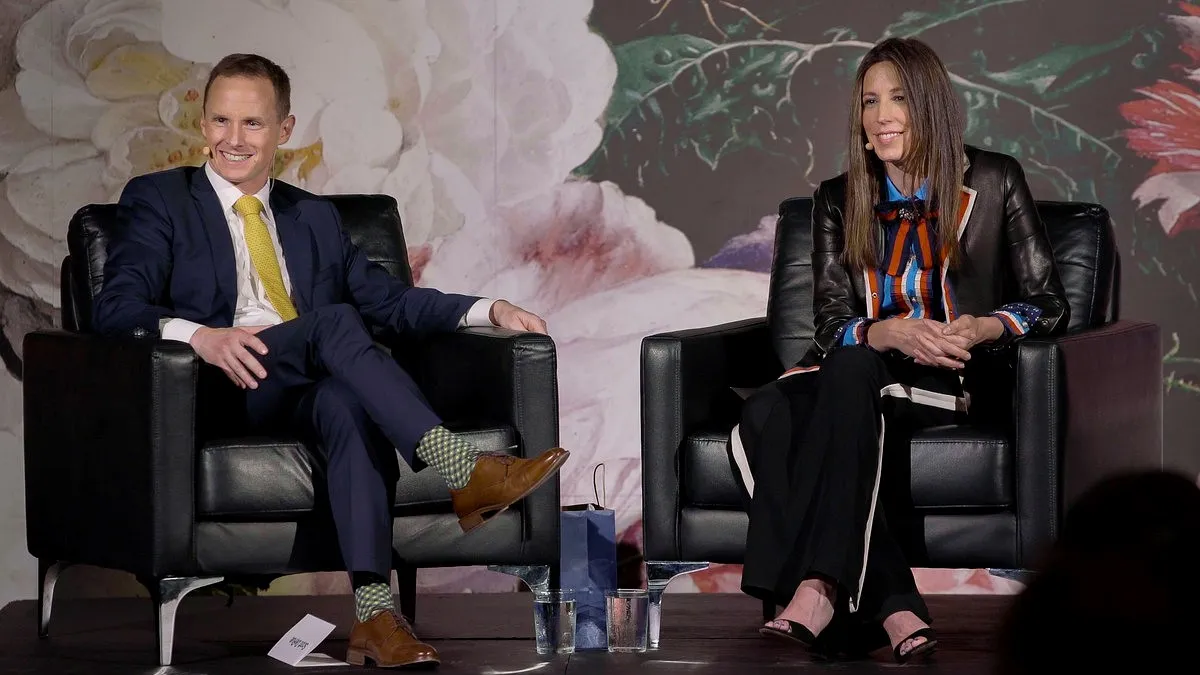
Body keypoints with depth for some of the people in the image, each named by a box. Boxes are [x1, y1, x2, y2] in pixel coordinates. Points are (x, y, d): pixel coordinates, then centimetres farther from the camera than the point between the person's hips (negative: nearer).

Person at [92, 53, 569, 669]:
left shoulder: (313, 217, 27)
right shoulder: (158, 201, 12)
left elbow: (386, 298, 21)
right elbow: (116, 307, -3)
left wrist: (488, 310, 4)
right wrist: (196, 335, -25)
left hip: (312, 391, 4)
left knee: (346, 402, -35)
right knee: (335, 321, -31)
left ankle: (373, 612, -48)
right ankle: (462, 471, -42)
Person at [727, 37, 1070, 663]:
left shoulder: (994, 182, 7)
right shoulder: (838, 201, 15)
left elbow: (1048, 304, 6)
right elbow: (831, 325, 6)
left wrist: (984, 328, -16)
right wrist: (891, 333, -18)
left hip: (956, 380, -3)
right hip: (858, 374, 3)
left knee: (850, 371, -37)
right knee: (766, 414, -33)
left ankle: (819, 590, -50)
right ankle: (893, 610, -45)